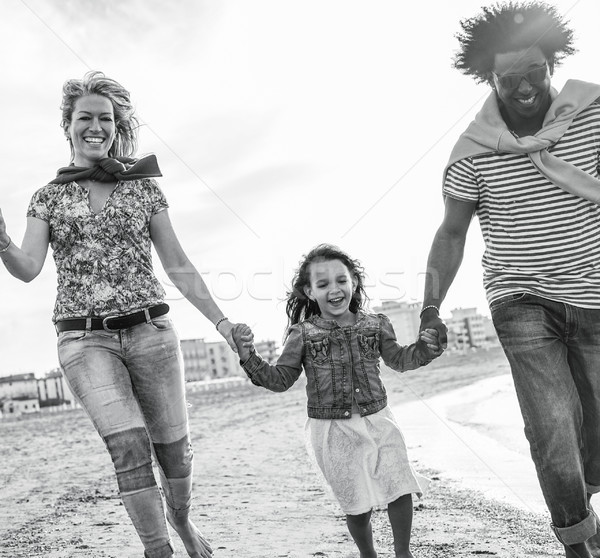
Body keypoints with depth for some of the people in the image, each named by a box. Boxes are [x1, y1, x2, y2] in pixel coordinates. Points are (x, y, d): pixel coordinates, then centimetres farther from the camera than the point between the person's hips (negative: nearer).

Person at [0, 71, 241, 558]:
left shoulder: (144, 187, 9)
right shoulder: (47, 198, 9)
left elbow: (178, 266, 8)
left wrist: (222, 322, 1)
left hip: (150, 332, 1)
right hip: (85, 340, -1)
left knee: (174, 449, 6)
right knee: (129, 446, -19)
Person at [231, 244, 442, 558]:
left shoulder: (374, 325, 2)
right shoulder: (303, 334, -5)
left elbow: (398, 360, 16)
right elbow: (280, 380, -1)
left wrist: (425, 348, -3)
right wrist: (249, 358, -14)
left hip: (377, 421, 2)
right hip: (332, 432, -2)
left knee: (400, 488, -1)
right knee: (357, 503, 4)